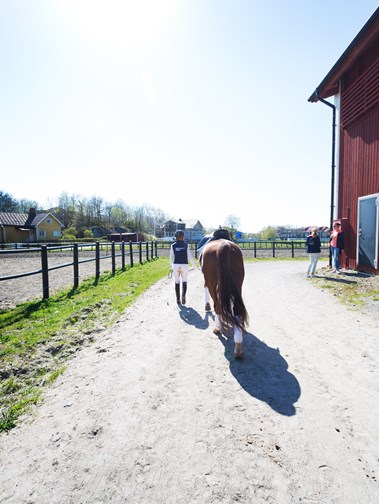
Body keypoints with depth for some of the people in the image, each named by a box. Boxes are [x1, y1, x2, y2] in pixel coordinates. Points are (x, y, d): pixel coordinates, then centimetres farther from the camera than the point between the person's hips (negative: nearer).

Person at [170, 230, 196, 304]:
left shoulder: (173, 246, 0)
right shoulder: (186, 245, -2)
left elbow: (171, 257, 2)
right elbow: (190, 256, -5)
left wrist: (172, 266, 17)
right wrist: (194, 265, 4)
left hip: (176, 265, 1)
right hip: (184, 265, -1)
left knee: (177, 282, 13)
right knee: (184, 281, 13)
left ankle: (178, 299, 15)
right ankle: (183, 294, -13)